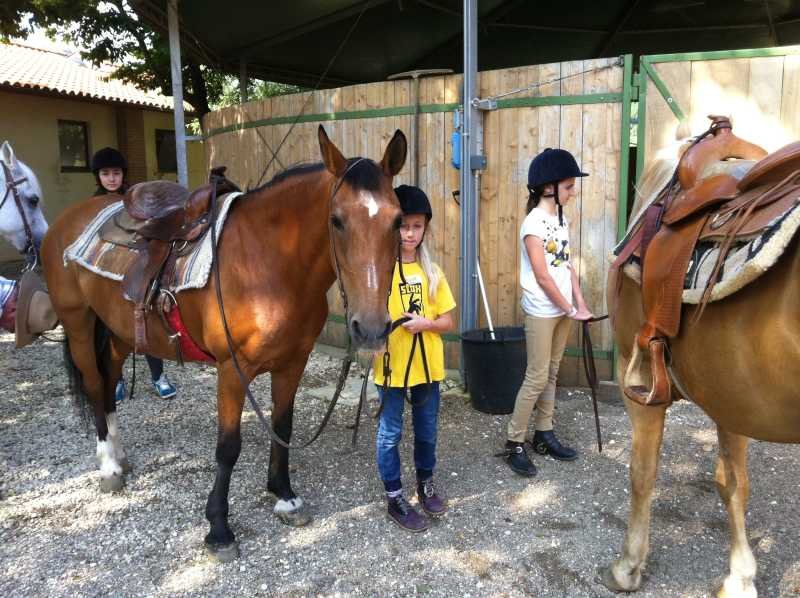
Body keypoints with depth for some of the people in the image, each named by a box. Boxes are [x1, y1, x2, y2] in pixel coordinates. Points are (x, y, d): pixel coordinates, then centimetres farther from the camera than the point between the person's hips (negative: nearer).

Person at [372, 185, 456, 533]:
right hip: (391, 365, -4)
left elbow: (447, 321, 4)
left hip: (427, 365, 4)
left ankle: (426, 483, 39)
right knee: (390, 433, 8)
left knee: (427, 430, 17)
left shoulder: (432, 272, 2)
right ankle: (394, 497, 24)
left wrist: (424, 323, -16)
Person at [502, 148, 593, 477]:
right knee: (536, 379, -4)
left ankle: (544, 436, 25)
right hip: (542, 311, -8)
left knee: (551, 375, 14)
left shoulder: (560, 218, 9)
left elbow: (567, 265, 10)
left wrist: (580, 303, 2)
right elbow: (542, 277, -18)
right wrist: (570, 309, -11)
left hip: (562, 309, 8)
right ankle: (514, 443, 7)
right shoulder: (534, 223, -17)